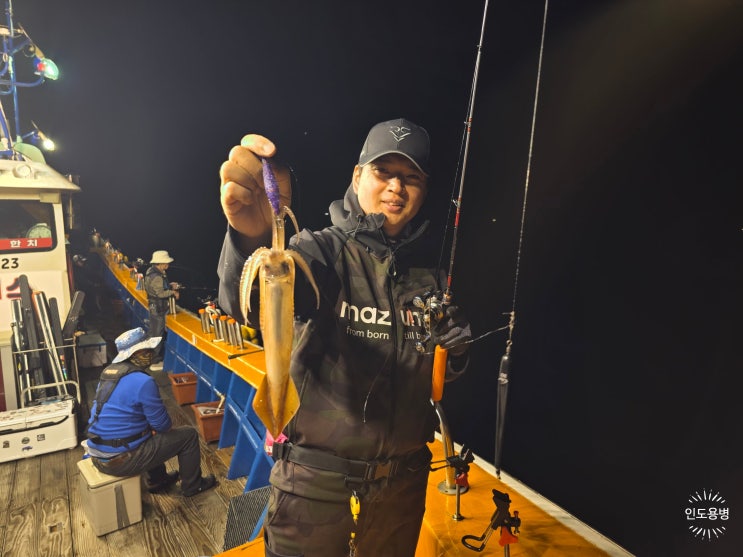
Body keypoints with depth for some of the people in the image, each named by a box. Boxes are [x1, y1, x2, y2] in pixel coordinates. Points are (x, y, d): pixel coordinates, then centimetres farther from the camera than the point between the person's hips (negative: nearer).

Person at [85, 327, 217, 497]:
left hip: (97, 455, 9)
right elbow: (162, 423, -13)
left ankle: (157, 481, 42)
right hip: (120, 459, -9)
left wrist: (152, 427, 16)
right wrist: (168, 426, 10)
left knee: (151, 430, 33)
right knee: (188, 435, 4)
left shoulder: (109, 371, 4)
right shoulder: (143, 382, -22)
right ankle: (192, 486, 22)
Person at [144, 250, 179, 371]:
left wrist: (169, 286, 8)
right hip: (158, 309, -10)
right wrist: (173, 292, -13)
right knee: (158, 335, -1)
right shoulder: (156, 277, -24)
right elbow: (160, 293, -27)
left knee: (154, 333, 19)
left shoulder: (152, 272, 8)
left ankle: (153, 357, 32)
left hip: (154, 307, 10)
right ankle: (156, 362, 8)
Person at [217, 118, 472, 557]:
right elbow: (249, 300, -32)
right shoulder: (323, 249, -11)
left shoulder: (430, 268, 1)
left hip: (403, 472, 4)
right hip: (317, 470, -4)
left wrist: (455, 351, -13)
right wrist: (254, 237, -53)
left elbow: (451, 366, 11)